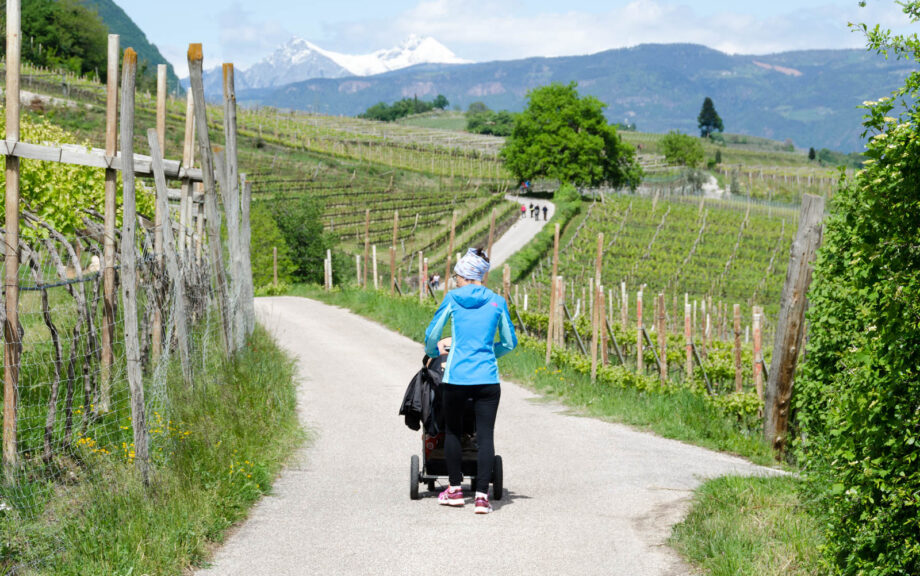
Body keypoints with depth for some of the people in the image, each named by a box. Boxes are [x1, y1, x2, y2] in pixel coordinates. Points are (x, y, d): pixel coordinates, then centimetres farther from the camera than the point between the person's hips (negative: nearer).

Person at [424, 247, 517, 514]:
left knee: (452, 431, 16)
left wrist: (433, 353, 29)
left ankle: (455, 489, 22)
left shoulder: (452, 298, 1)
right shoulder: (497, 302, 6)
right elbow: (509, 343, 13)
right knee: (485, 434, 1)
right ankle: (482, 495, -6)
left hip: (456, 376, -1)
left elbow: (432, 334, 8)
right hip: (487, 379, 1)